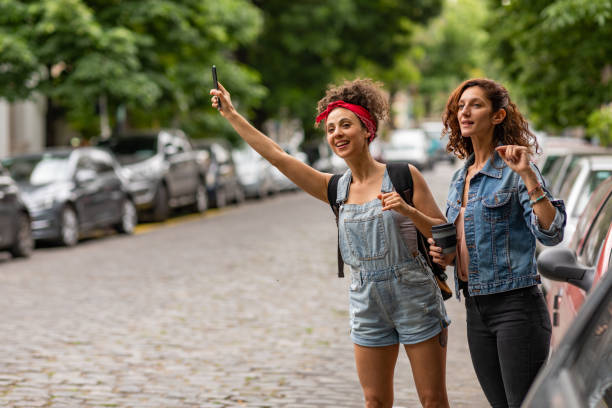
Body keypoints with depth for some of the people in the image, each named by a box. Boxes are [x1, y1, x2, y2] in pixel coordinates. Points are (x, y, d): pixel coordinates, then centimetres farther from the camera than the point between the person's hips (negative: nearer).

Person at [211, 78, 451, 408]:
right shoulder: (336, 189, 5)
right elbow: (276, 156, 5)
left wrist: (408, 211, -21)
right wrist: (231, 115, 5)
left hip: (414, 298, -4)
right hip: (368, 306, 4)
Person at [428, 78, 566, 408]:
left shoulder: (513, 170, -9)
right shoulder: (461, 177, 14)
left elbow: (552, 234, -20)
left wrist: (529, 176, -27)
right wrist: (445, 254, 6)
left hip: (516, 306, -8)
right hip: (475, 309, 8)